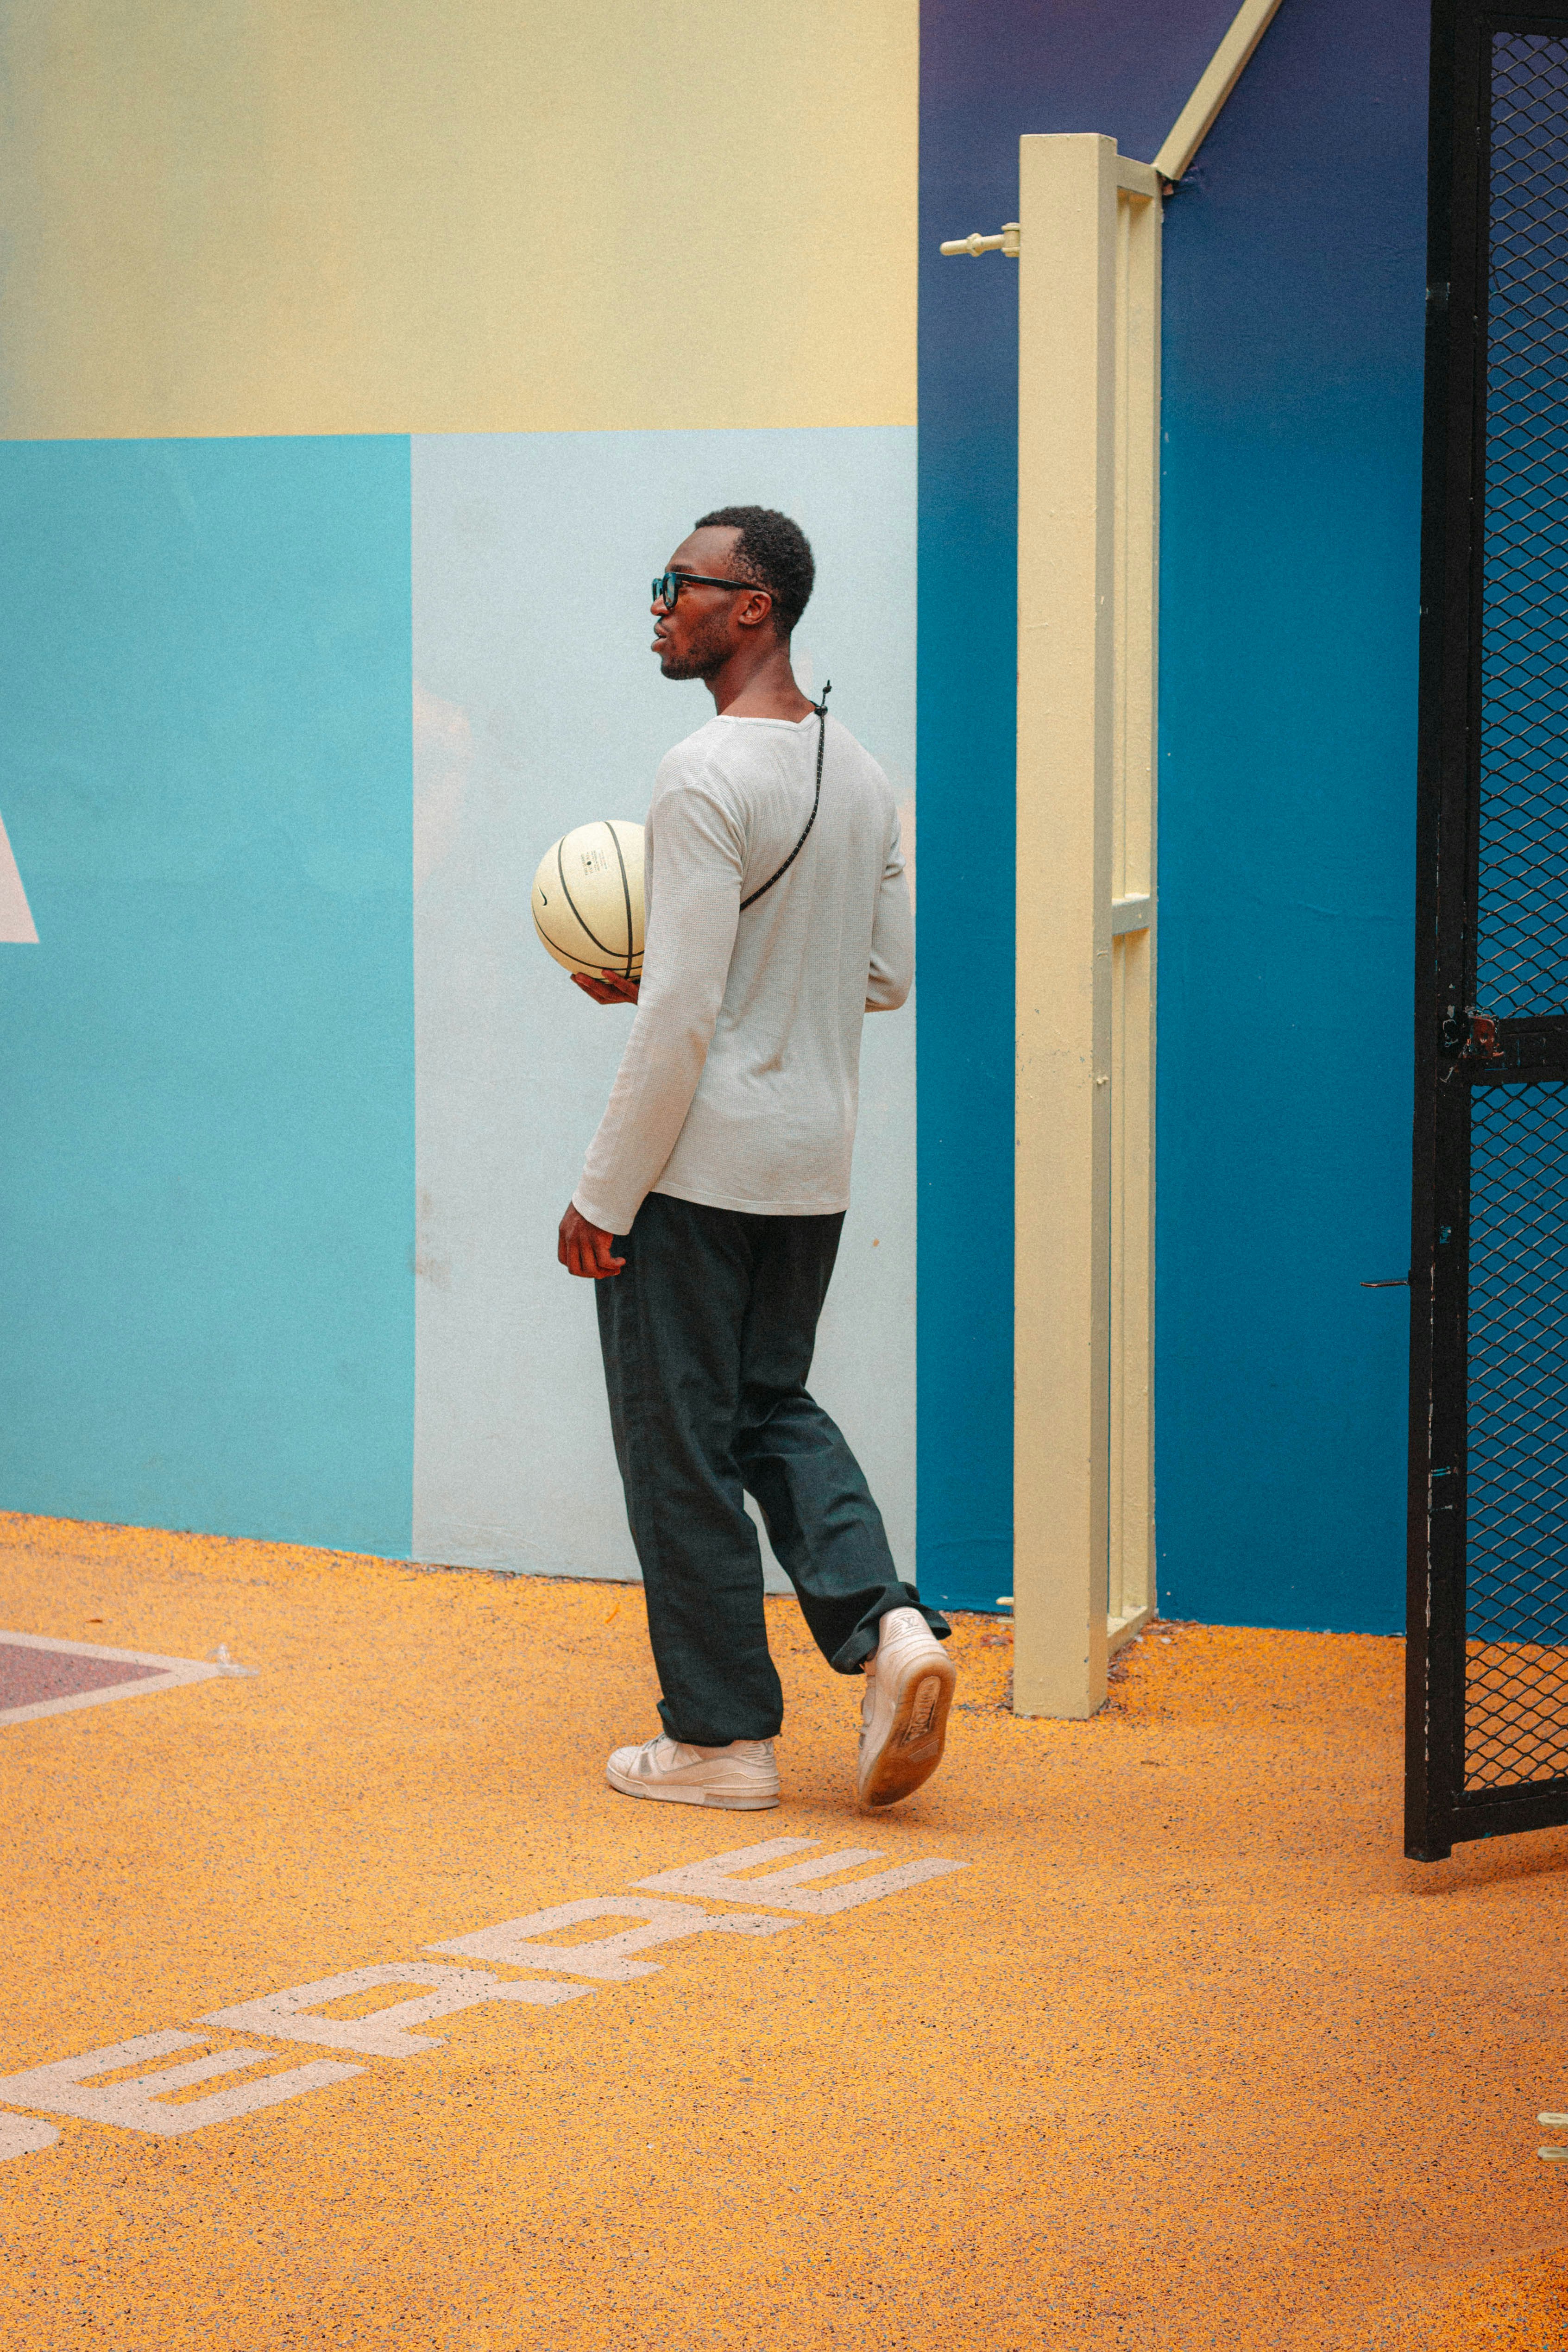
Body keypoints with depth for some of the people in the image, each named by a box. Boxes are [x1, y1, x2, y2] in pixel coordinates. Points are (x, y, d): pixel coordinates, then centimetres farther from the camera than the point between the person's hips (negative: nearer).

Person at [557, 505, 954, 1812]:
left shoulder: (707, 776, -18)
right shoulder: (862, 774, 9)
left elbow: (681, 1015, -21)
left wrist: (603, 1198, -16)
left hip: (700, 1165, -8)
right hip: (818, 1165, 8)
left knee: (681, 1444, 3)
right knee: (773, 1406, 21)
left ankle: (723, 1735, 9)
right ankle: (886, 1623, 2)